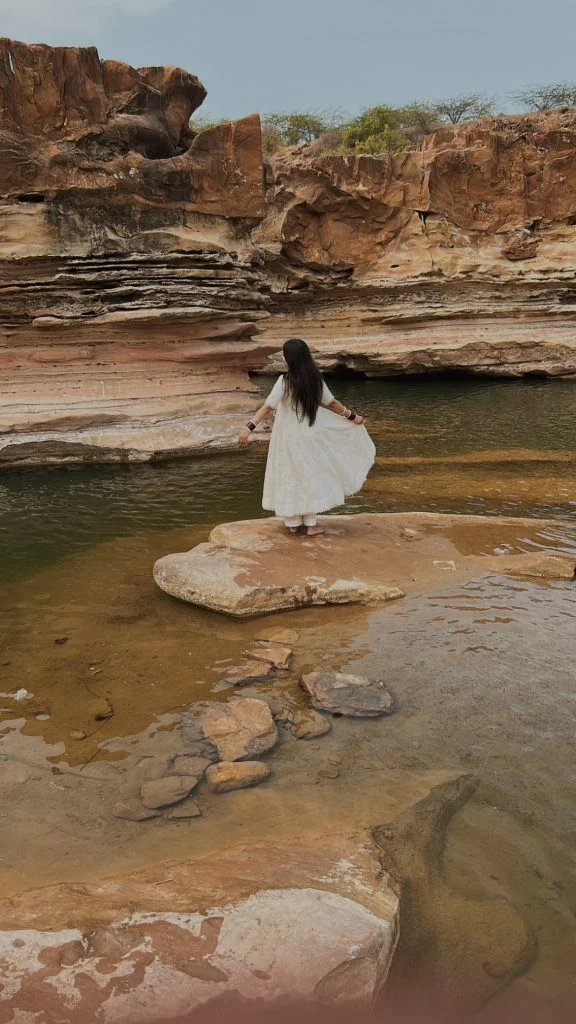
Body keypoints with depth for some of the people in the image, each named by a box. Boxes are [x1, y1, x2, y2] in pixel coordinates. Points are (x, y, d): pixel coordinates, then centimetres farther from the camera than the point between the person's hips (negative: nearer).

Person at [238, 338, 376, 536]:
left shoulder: (285, 381, -16)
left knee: (290, 477, 9)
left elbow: (268, 406, -23)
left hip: (288, 436, -3)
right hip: (308, 436, 3)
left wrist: (249, 427, -25)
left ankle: (293, 523, 17)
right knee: (309, 475, 12)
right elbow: (332, 403, 7)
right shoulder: (315, 379, -3)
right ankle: (310, 524, 15)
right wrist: (352, 416, 21)